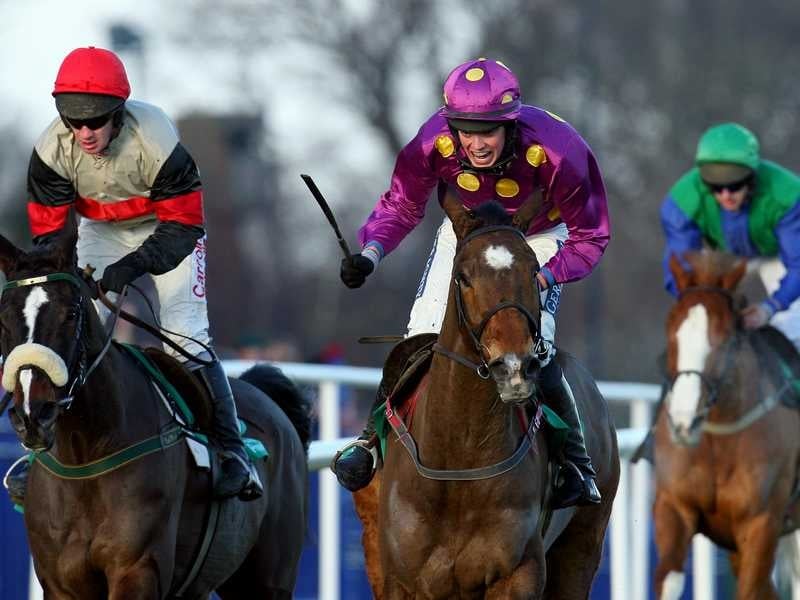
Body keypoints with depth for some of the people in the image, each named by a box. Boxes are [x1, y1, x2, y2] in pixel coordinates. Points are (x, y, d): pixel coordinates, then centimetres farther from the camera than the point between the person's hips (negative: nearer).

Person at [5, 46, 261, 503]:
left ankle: (233, 452, -8)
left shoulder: (156, 141, -37)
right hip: (102, 230, 4)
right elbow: (47, 228, -15)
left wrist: (134, 265, -43)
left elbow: (182, 226, -30)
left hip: (167, 228, -4)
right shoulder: (53, 149, -26)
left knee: (186, 337, -14)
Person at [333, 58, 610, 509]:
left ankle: (576, 464, -4)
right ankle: (376, 436, 14)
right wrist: (371, 253, -33)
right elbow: (401, 207, -13)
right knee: (422, 337, -6)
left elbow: (589, 238, -25)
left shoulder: (559, 153, -37)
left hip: (538, 238, -3)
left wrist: (539, 280, -40)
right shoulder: (435, 143, -31)